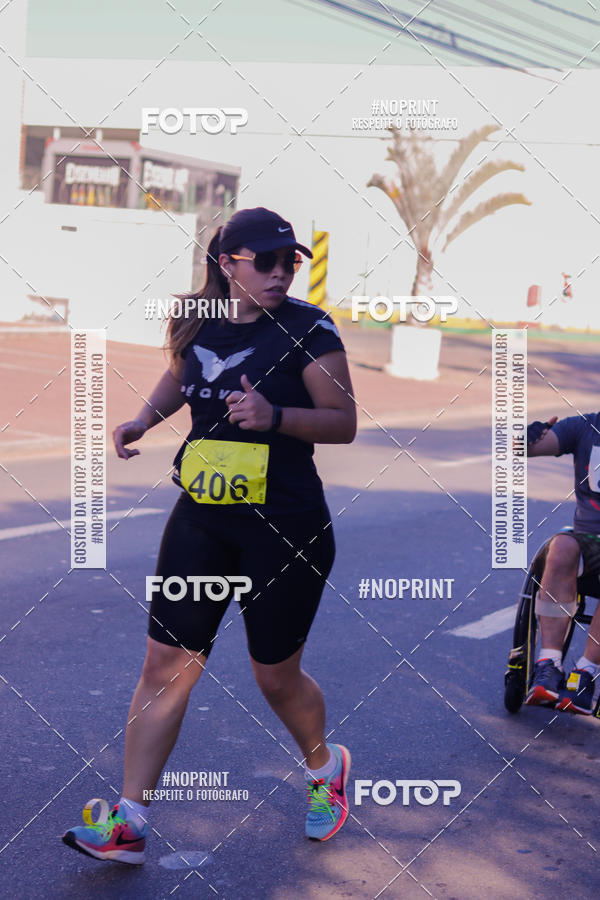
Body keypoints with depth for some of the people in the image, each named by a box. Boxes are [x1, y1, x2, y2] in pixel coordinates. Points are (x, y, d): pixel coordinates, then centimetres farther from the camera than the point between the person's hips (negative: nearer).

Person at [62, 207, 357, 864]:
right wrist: (145, 418, 6)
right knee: (165, 666, 2)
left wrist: (274, 416, -26)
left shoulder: (308, 329, -11)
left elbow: (344, 422, -10)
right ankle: (128, 823, 10)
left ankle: (325, 768, 40)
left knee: (276, 676, 8)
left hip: (286, 527, -4)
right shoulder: (195, 321, 3)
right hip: (201, 519, 4)